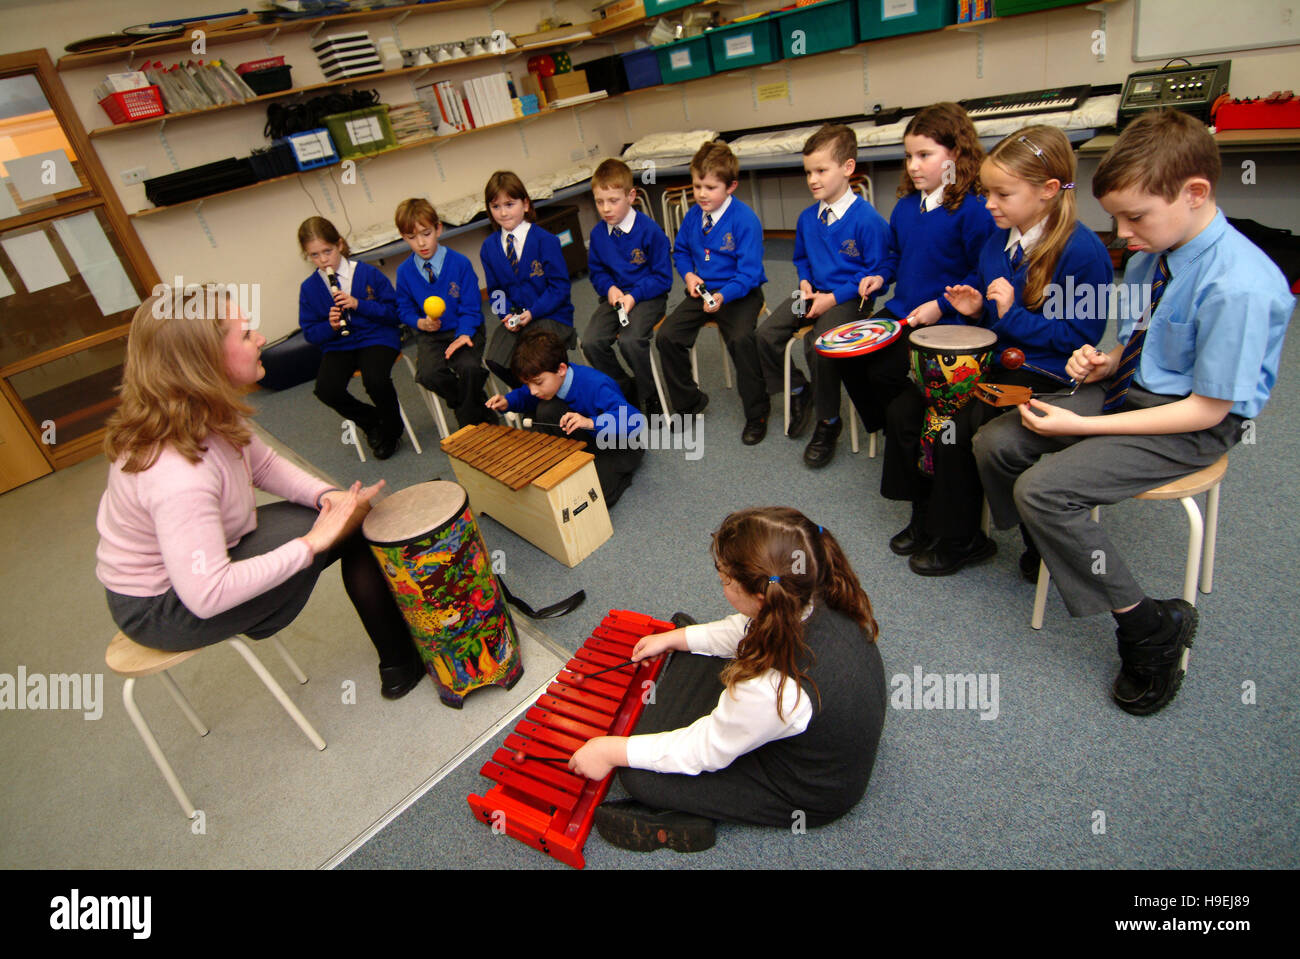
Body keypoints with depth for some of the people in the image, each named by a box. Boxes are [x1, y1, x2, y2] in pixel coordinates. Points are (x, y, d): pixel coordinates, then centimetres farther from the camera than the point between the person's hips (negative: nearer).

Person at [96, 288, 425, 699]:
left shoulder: (208, 414, -11)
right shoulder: (175, 473, -37)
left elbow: (264, 464, 3)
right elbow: (207, 596, -36)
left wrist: (326, 494, -15)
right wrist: (311, 543, -30)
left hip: (203, 556, 8)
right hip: (162, 609, -8)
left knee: (347, 514, 0)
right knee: (340, 529, -14)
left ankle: (399, 663, 10)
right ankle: (402, 663, 5)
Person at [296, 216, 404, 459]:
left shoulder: (368, 274, -2)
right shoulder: (309, 288, 5)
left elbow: (394, 312, -3)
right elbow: (310, 333, 8)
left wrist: (359, 305, -16)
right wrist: (330, 326, -15)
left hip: (376, 338, -3)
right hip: (337, 345, 3)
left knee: (375, 380, -32)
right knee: (326, 389, -24)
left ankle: (391, 430, 0)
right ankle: (371, 422, 6)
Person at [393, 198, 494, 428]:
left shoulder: (460, 263, -5)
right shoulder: (404, 271, 2)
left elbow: (471, 307, -4)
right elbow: (404, 309, 13)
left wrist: (464, 334, -21)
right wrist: (421, 322, -9)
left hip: (464, 330, -2)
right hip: (430, 335, 2)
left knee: (470, 367, -31)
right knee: (428, 374, -26)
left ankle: (469, 420, -2)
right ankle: (480, 408, -1)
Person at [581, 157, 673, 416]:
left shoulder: (649, 230, -10)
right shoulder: (597, 234, 4)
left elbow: (663, 277, -6)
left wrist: (634, 295, -18)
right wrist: (610, 288, -7)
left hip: (647, 296, -5)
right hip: (614, 296, 5)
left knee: (631, 340, -31)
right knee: (591, 342, -19)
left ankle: (651, 397, -5)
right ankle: (626, 390, 5)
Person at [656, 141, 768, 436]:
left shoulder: (745, 220, -14)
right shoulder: (693, 216, 4)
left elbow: (749, 273, -17)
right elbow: (680, 250, 21)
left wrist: (722, 296, -33)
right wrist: (688, 274, -1)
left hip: (739, 293, -6)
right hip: (701, 290, 6)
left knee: (740, 339, -32)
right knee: (666, 336, -11)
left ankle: (756, 412, -11)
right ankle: (689, 402, 10)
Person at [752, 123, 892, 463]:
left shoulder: (867, 219, -13)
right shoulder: (807, 218, 7)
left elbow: (879, 269, -11)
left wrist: (833, 298, -18)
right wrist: (804, 280, 3)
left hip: (849, 298, -7)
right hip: (814, 293, 7)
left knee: (819, 344, -31)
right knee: (766, 335, -10)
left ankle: (828, 423, -9)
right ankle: (798, 390, 15)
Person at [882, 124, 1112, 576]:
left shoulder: (1083, 250, -15)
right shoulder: (998, 241, 8)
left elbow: (1082, 334, -16)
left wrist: (1013, 315, -20)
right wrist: (977, 310, 0)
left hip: (1041, 372, -8)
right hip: (990, 358, 8)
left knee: (957, 428, -25)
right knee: (902, 411, -6)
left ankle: (959, 540, -2)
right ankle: (926, 516, 10)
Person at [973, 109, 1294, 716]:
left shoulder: (1240, 286, -26)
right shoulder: (1149, 257, -1)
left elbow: (1206, 409, -23)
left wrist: (1082, 425, -26)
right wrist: (1103, 363, -7)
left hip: (1193, 426, -8)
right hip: (1129, 388, 8)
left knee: (1044, 489, -24)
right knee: (994, 444, -1)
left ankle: (1152, 628, -5)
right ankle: (1055, 545, 25)